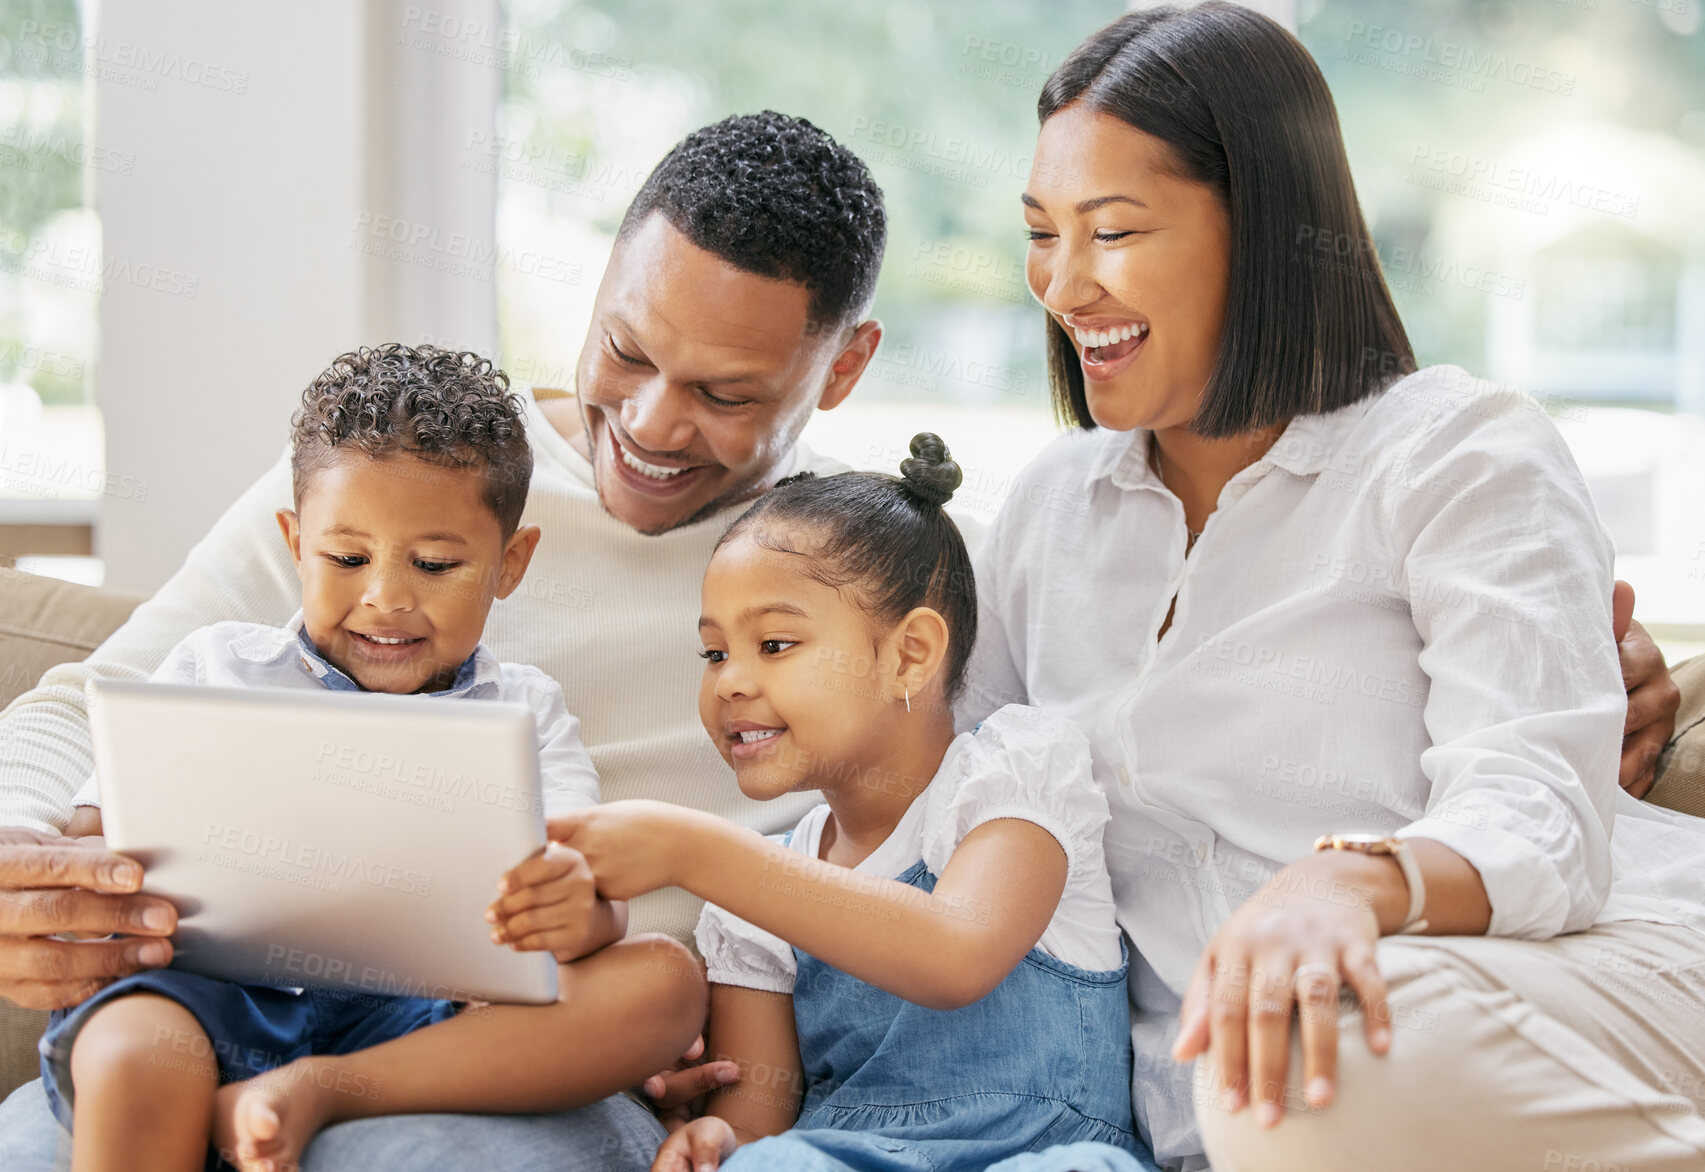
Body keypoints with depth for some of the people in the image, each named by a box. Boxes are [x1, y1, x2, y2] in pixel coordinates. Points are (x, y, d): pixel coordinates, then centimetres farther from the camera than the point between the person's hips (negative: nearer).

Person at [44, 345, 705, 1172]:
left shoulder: (524, 711, 20)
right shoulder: (217, 667, 19)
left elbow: (582, 881, 5)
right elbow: (101, 833, 15)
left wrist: (581, 914, -23)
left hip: (419, 1017, 2)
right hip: (212, 993, -2)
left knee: (665, 981, -25)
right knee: (137, 1066, -39)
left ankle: (324, 1093, -31)